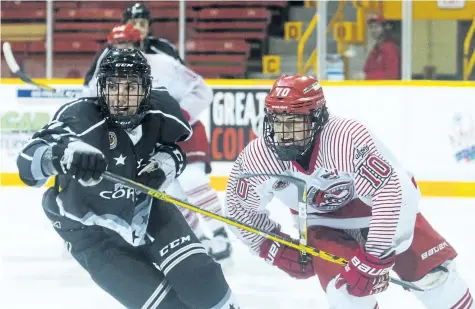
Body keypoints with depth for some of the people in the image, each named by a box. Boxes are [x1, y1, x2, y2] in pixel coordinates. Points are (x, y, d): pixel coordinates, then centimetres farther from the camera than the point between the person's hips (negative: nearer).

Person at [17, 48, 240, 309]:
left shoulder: (160, 111, -13)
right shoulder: (81, 118, -31)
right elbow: (29, 163, -43)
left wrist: (165, 162, -13)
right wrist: (65, 153, -64)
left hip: (146, 208, 5)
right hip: (96, 233, -5)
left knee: (200, 277, -6)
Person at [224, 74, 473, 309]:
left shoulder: (348, 138, -39)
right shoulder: (257, 158, -22)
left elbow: (397, 193, -43)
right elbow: (240, 208, -2)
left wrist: (372, 260, -42)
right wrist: (276, 249, -7)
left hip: (377, 209, -2)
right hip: (324, 222, 2)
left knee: (433, 272, -5)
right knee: (347, 286, -22)